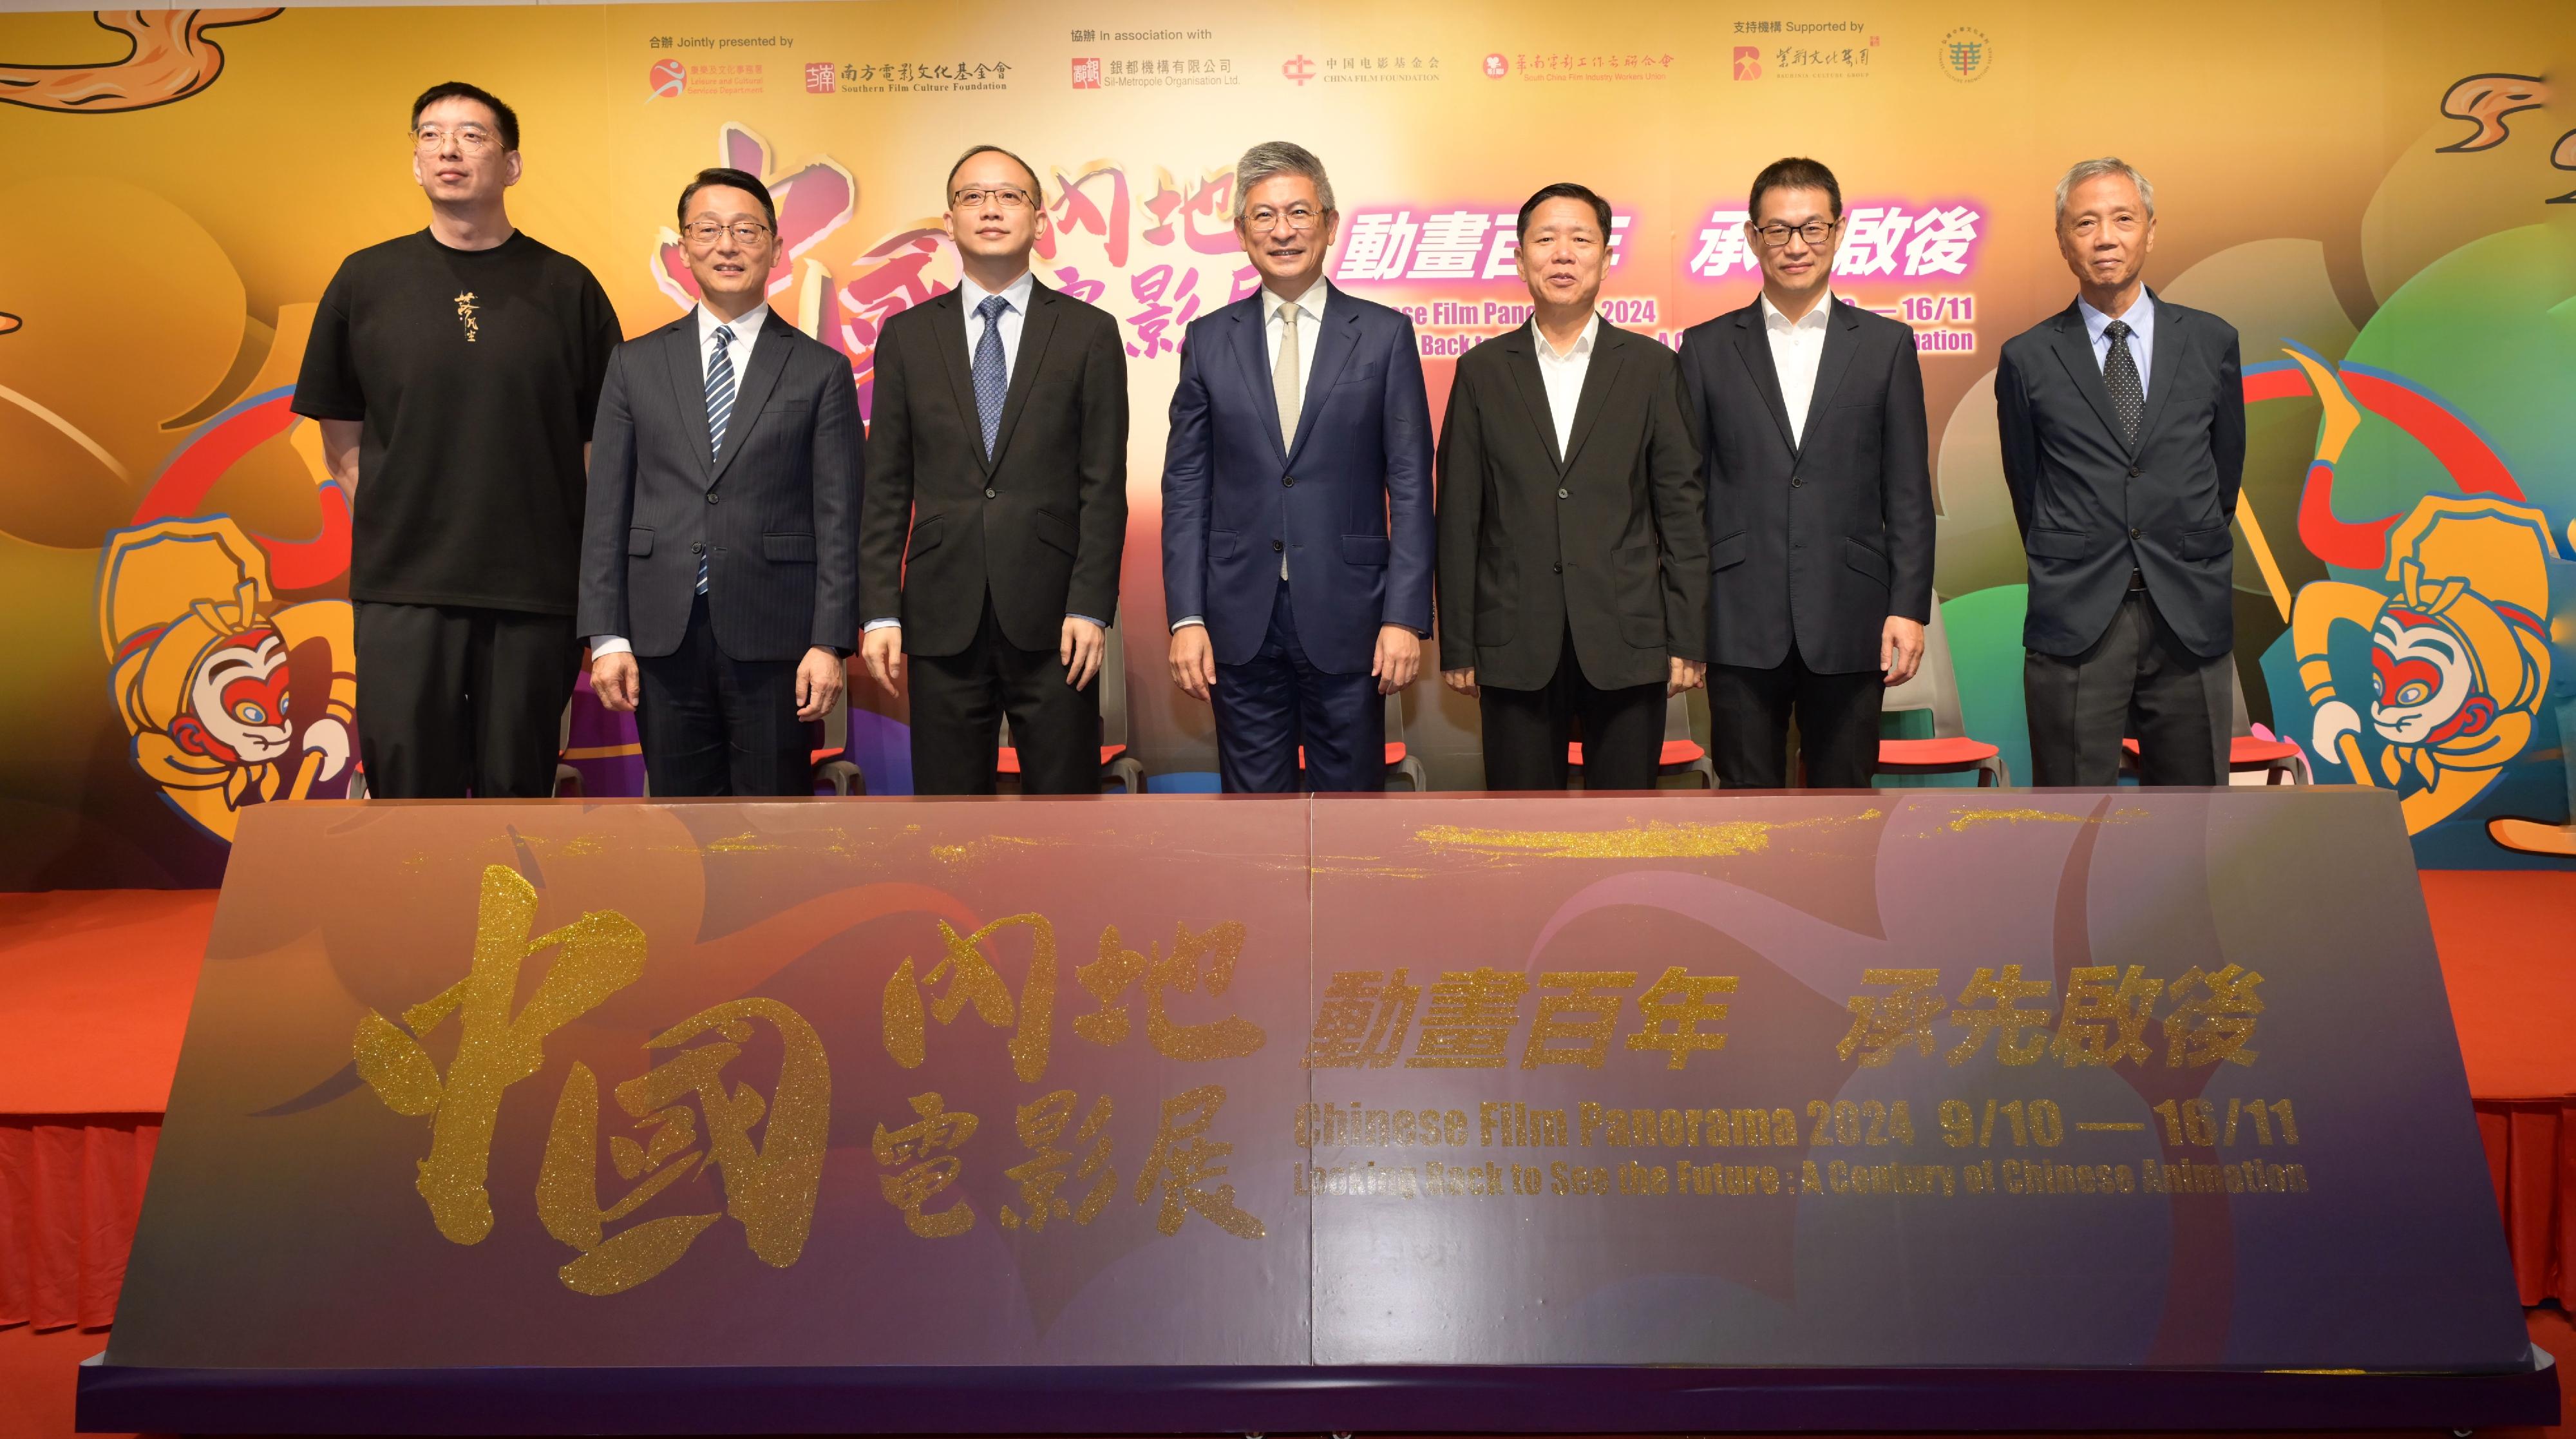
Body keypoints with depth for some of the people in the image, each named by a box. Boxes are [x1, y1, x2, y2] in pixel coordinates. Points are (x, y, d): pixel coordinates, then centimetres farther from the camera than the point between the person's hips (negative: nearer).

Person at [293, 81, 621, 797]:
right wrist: (393, 527, 2)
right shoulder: (367, 280, 7)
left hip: (535, 588, 0)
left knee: (516, 790, 7)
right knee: (408, 787, 2)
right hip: (401, 587, 1)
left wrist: (596, 583, 0)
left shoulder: (566, 286, 4)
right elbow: (341, 439, 13)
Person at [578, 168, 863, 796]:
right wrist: (606, 637, 1)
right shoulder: (636, 365, 11)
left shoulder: (822, 371, 4)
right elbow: (606, 510, 8)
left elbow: (839, 519, 0)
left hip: (773, 640, -2)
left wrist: (830, 643, -8)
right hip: (663, 637, 2)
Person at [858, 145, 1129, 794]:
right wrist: (881, 612, 0)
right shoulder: (907, 337, 10)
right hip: (943, 617, 2)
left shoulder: (1088, 333, 4)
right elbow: (886, 489, 7)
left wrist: (1091, 607, -8)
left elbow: (1103, 487, 0)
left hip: (1052, 619, -1)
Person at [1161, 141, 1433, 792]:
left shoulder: (1384, 334, 2)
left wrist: (1406, 616, -8)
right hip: (1240, 622, 2)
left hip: (1346, 618, -1)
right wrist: (1185, 618, -3)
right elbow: (1185, 489, 5)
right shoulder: (1209, 340, 6)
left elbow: (1410, 485, -1)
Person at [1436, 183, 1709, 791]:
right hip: (1515, 648, 0)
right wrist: (1456, 646, 1)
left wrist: (1688, 639, -2)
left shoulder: (1650, 366, 6)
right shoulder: (1483, 371, 7)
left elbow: (1681, 507, 3)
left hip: (1628, 645, 0)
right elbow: (1458, 519, 5)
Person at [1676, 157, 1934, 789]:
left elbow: (1908, 493, 4)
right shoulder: (1707, 348, 7)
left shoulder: (1886, 345, 7)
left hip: (1849, 620, 0)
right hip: (1740, 622, 0)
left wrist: (1910, 607, -3)